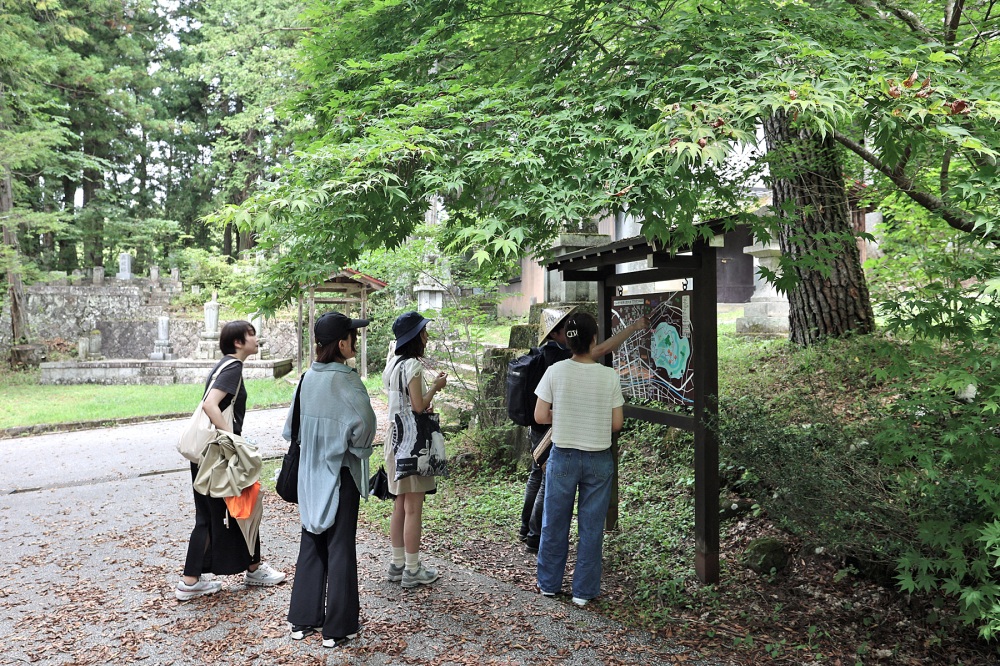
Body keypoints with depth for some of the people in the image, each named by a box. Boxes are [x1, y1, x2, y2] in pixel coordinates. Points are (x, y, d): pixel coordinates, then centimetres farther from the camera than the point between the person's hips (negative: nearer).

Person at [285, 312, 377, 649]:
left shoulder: (308, 377, 1)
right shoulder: (344, 380, -19)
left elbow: (294, 424, 8)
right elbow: (363, 424, -29)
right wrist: (360, 448, -9)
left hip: (310, 474, 6)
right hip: (339, 473, -6)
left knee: (311, 544, 16)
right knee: (341, 548, 5)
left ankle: (303, 619, 26)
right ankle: (338, 627, 14)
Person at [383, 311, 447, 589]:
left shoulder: (393, 365, 12)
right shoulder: (413, 365, -16)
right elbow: (418, 406, -18)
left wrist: (431, 389, 15)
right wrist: (436, 387, -4)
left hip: (395, 437, 10)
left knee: (400, 505, 16)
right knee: (413, 507, -2)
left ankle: (398, 564, 25)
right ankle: (412, 570, 5)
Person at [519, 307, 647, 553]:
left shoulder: (541, 353, 4)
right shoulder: (558, 356, -24)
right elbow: (601, 350, -29)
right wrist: (634, 327, -25)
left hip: (537, 428, 10)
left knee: (537, 475, 21)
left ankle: (526, 528, 35)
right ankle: (535, 538, 10)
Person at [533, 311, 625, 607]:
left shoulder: (555, 372, -10)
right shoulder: (609, 376, -9)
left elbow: (540, 416, -7)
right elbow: (617, 424, -5)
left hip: (563, 457, 0)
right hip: (598, 459, 0)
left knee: (555, 522, 15)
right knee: (591, 526, 11)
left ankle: (549, 583, 29)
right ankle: (584, 591, 20)